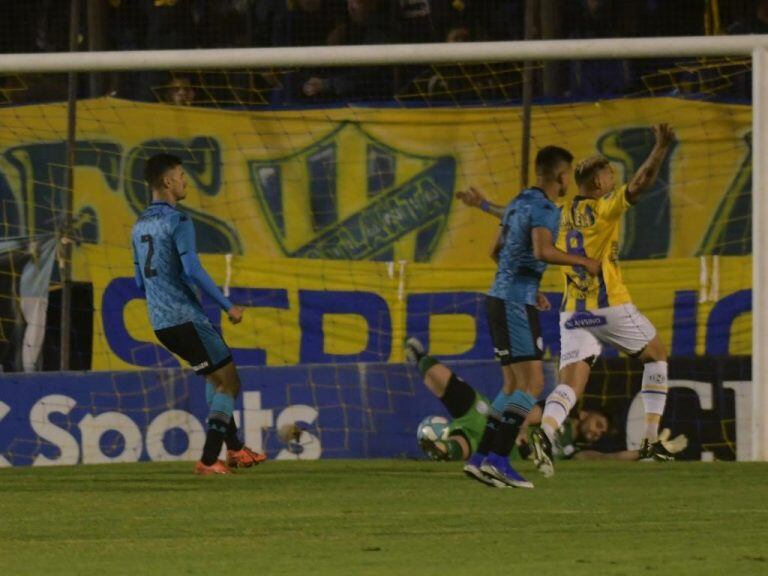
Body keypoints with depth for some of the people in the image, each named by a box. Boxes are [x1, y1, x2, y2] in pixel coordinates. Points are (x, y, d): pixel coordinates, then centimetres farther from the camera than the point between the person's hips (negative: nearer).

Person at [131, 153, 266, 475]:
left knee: (216, 377, 23)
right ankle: (208, 460, -5)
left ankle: (234, 449, 24)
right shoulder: (178, 222, -13)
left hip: (160, 323, 8)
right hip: (186, 318, -8)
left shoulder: (140, 226, 14)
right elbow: (192, 271, -21)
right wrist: (227, 306, -13)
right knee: (228, 383, 1)